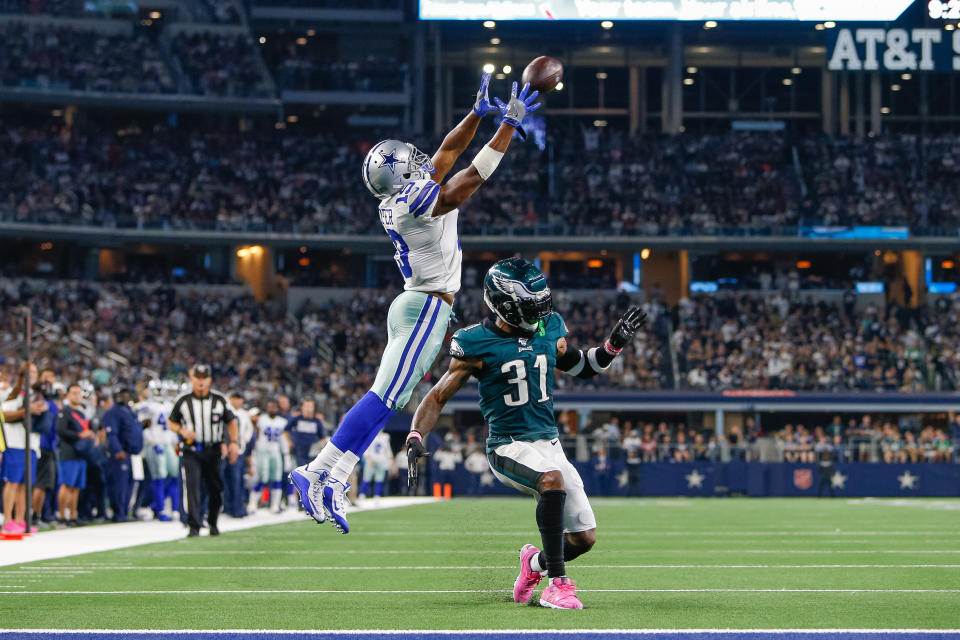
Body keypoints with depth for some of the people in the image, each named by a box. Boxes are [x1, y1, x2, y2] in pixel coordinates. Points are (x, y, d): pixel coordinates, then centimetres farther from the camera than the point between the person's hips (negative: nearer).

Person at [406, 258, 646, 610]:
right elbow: (438, 396, -5)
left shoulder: (548, 330, 5)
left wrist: (615, 343, 6)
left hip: (548, 443, 6)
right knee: (553, 479, -38)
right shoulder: (476, 344, -9)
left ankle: (535, 561, 35)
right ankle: (557, 584, -32)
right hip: (508, 446, -6)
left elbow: (581, 367, 22)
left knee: (584, 539, 2)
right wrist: (415, 437, -19)